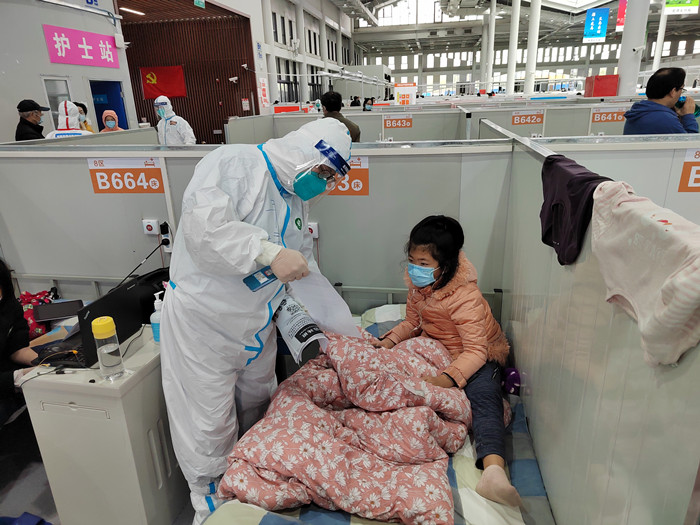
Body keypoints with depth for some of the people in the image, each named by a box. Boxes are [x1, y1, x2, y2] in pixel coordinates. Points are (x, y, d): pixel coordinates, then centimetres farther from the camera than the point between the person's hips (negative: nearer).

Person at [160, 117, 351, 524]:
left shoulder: (297, 201, 9)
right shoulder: (235, 164, -19)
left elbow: (305, 270, 14)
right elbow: (203, 225, -35)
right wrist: (271, 253, -35)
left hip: (257, 327, 8)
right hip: (203, 322, -8)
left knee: (258, 407, 23)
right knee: (210, 423, 5)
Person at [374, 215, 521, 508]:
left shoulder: (465, 298, -27)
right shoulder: (417, 283, -4)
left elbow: (475, 350, -29)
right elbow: (412, 322, 8)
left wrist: (447, 379, -43)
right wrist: (388, 342, -10)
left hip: (481, 354, -7)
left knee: (484, 396, -35)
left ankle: (493, 468, -53)